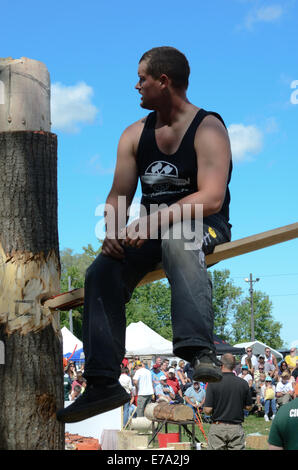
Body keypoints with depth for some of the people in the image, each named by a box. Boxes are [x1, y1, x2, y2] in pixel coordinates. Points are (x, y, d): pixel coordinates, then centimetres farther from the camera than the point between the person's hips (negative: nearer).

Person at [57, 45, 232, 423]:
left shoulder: (208, 128, -10)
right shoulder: (135, 134, 10)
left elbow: (211, 198, -22)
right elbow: (118, 197, 9)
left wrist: (152, 221, -32)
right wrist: (113, 231, -15)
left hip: (204, 226, -6)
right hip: (150, 231, 6)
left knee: (176, 238, -40)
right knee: (101, 272, -19)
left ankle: (200, 350, -50)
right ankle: (103, 384, -18)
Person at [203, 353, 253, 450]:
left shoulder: (213, 383, -9)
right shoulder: (243, 383, -1)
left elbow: (207, 410, -11)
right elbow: (248, 407, 7)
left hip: (217, 428, -2)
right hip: (236, 428, 2)